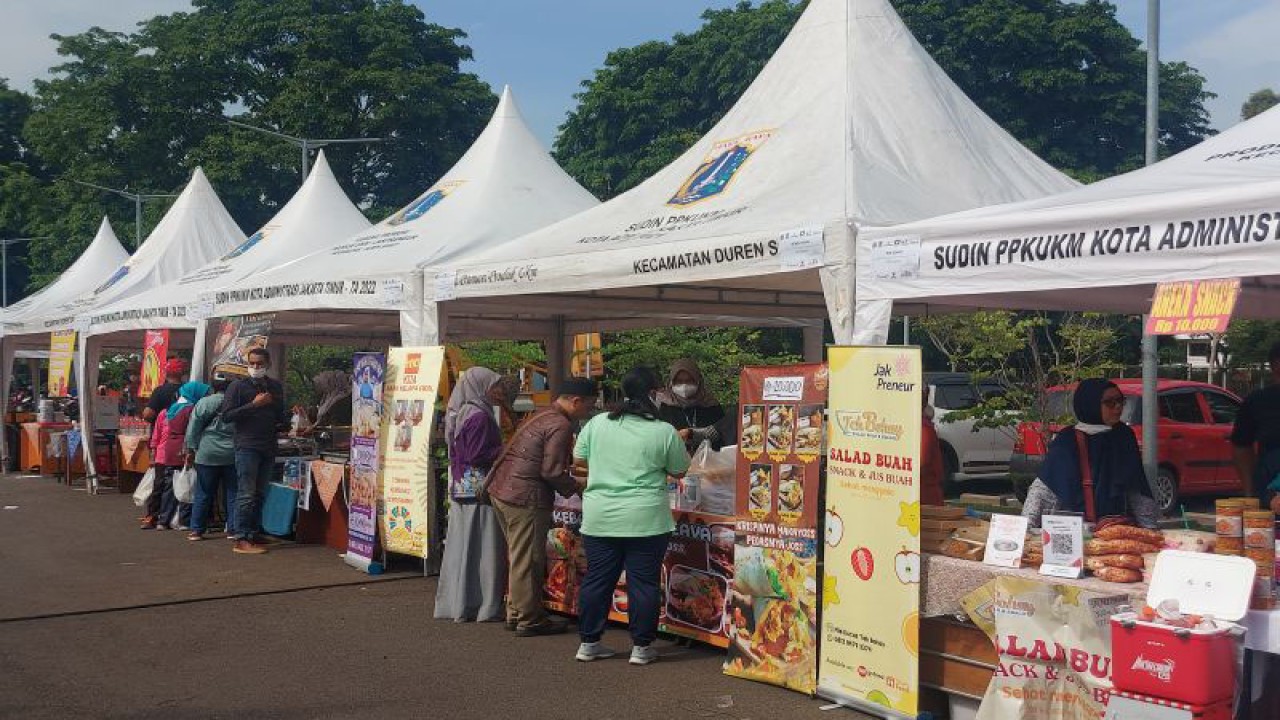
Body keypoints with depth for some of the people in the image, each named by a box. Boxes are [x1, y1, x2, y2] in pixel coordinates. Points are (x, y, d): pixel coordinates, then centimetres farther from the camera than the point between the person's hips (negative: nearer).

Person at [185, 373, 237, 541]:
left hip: (207, 456, -1)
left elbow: (193, 428, 0)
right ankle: (233, 530, 7)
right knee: (232, 495, 7)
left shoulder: (204, 403, -2)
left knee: (204, 495, 6)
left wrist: (190, 450, 8)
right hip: (232, 456, 1)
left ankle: (197, 530, 10)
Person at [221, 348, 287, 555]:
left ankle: (252, 535, 13)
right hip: (246, 446, -6)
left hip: (268, 447, 6)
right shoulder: (238, 386, -1)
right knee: (246, 494, -9)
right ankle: (241, 540, -8)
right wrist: (254, 404, -15)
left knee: (259, 494, 8)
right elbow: (226, 415, -9)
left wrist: (285, 424, 4)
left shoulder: (275, 387, 15)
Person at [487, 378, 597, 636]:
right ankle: (529, 620, 7)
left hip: (501, 489, 10)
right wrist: (574, 487, -1)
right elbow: (551, 472, -18)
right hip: (526, 498, -10)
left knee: (519, 557, 19)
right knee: (528, 561, -1)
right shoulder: (560, 426, -14)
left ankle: (515, 613, 27)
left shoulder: (541, 416, 16)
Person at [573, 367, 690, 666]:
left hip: (599, 518, 3)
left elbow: (580, 457, 12)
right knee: (643, 582, 6)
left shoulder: (597, 423, 1)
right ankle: (641, 647, 11)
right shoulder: (665, 432, -6)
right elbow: (679, 471, 5)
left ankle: (588, 642, 20)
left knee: (597, 580, 12)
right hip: (646, 519, -3)